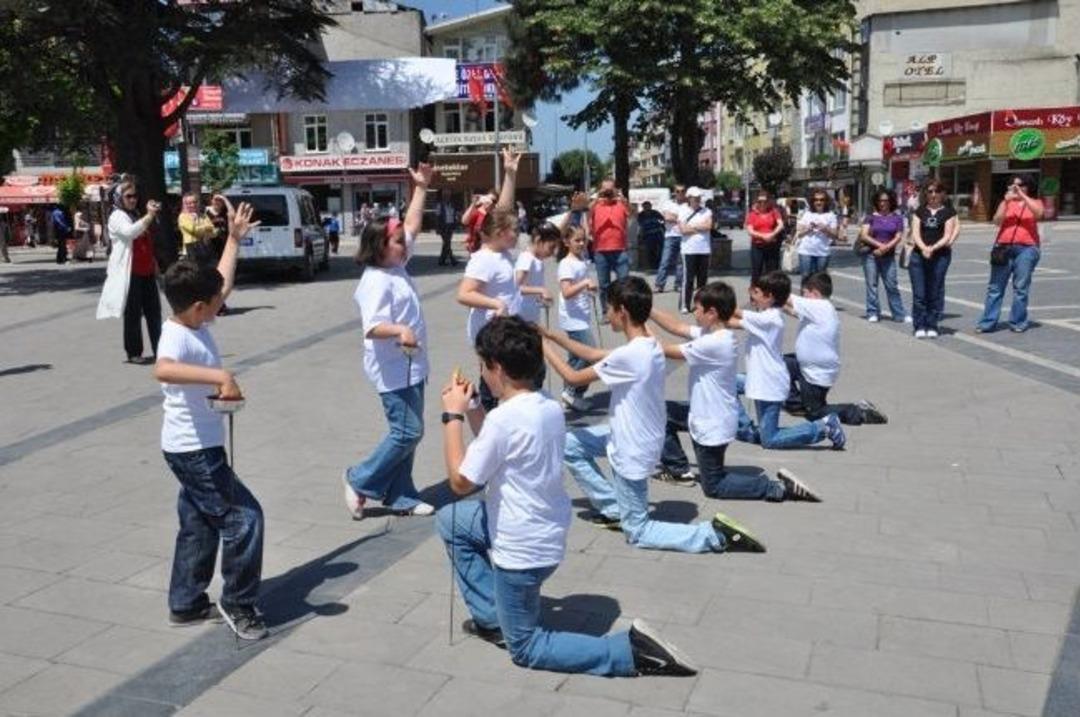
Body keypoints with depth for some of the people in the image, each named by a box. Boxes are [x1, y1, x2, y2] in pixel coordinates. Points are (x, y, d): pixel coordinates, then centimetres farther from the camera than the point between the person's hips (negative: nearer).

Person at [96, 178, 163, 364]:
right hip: (130, 274, -8)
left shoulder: (136, 215, 19)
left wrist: (154, 263, 24)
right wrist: (149, 216, -37)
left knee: (154, 311, 7)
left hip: (147, 272, 8)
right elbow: (129, 232, -29)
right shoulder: (117, 217, -6)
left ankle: (160, 350, 11)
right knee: (133, 314, -3)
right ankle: (133, 353, 4)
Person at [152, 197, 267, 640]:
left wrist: (234, 239, 20)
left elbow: (222, 285, 18)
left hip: (199, 447, 10)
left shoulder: (196, 322, 3)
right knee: (243, 518, -6)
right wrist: (219, 375, -54)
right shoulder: (178, 337, -24)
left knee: (199, 526, 18)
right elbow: (162, 370, -46)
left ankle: (187, 605, 30)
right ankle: (238, 604, 7)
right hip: (193, 450, -10)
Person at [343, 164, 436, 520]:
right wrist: (399, 330, -48)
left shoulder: (397, 266, 7)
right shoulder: (377, 281, -19)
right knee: (408, 431, -7)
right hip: (394, 369, -10)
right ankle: (359, 481, 9)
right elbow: (372, 327, -29)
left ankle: (401, 497, 19)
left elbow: (412, 225, 17)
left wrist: (421, 188, 15)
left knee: (407, 431, 12)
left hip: (410, 365, 10)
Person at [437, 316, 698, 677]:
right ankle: (492, 618, 24)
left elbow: (460, 481, -17)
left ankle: (630, 650, -3)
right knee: (450, 520, 22)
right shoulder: (551, 408, -1)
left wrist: (453, 415, -11)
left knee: (526, 648, 10)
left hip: (522, 550, -8)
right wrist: (471, 411, 8)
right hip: (548, 534, 8)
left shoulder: (503, 418, -26)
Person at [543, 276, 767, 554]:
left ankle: (714, 534, -4)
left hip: (632, 452, -9)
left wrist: (544, 346, -6)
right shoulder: (649, 345, -2)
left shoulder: (629, 355, -29)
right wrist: (554, 336, 8)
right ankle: (614, 509, 22)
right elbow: (596, 355, 9)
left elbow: (574, 378, -18)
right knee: (570, 444, 17)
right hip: (633, 438, 9)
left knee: (637, 533, 5)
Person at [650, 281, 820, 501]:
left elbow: (670, 352, -21)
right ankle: (678, 469, 23)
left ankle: (778, 487, 1)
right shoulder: (712, 333, -1)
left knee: (714, 487, 5)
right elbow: (677, 327, 6)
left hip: (712, 426, -9)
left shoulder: (713, 343, -29)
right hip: (704, 414, 9)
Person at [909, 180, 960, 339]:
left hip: (940, 256, -2)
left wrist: (933, 248, -17)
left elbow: (947, 236, -2)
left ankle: (932, 326, 9)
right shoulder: (920, 210, 13)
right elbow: (915, 233, 3)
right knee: (919, 293, -2)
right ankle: (919, 326, 3)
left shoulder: (948, 211, 6)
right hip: (919, 255, 2)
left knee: (935, 293, 1)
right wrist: (923, 248, -15)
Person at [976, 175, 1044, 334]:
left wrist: (1023, 196, -14)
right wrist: (1006, 201, -11)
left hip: (1026, 249, -2)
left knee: (1020, 288, -3)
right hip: (1003, 248, 2)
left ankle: (1018, 322, 4)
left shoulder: (1034, 202, 10)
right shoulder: (1006, 203, 14)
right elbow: (997, 221, -2)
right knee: (995, 287, 2)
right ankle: (987, 322, 4)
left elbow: (1039, 213, -13)